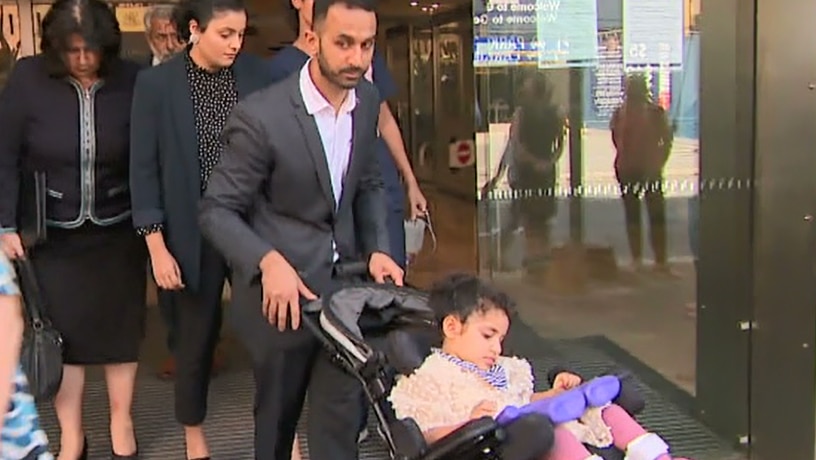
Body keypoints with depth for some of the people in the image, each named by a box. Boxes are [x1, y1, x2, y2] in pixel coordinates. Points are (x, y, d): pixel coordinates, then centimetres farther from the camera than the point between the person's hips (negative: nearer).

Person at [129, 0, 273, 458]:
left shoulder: (258, 74, -3)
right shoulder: (156, 83, -8)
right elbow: (144, 169, -5)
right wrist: (157, 246, -7)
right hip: (195, 233, -1)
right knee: (197, 336, 13)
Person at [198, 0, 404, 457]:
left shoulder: (367, 100, -1)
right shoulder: (261, 116, -20)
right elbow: (217, 211, -14)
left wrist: (378, 248, -1)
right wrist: (268, 261, -30)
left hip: (345, 282, 4)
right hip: (281, 287, -4)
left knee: (341, 419, 6)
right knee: (278, 416, 16)